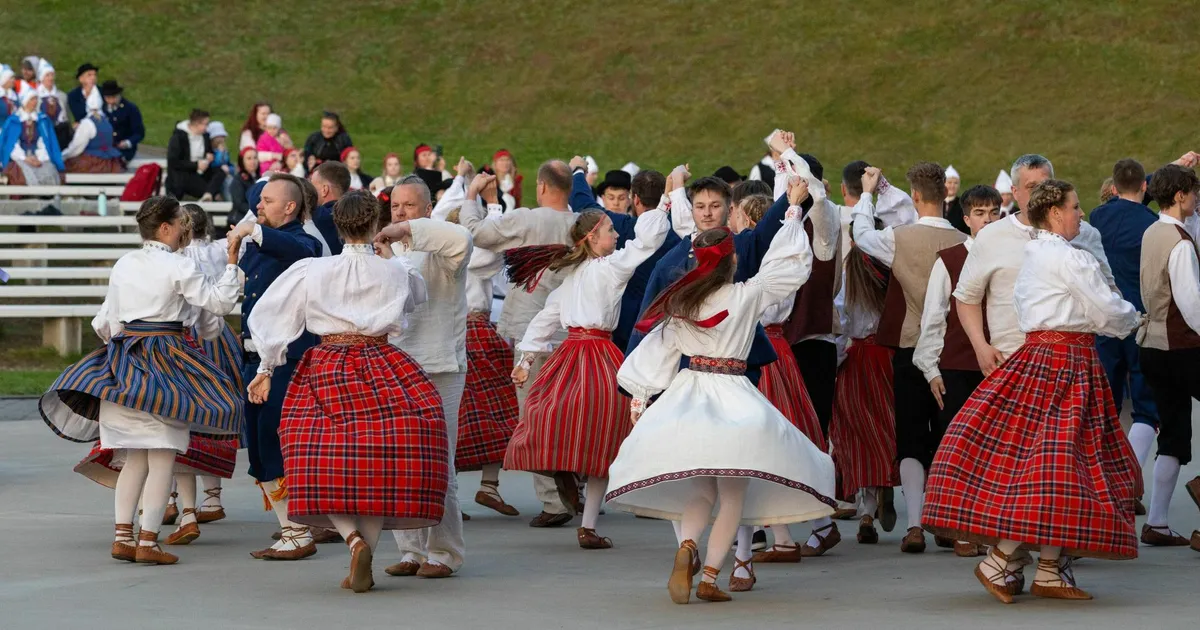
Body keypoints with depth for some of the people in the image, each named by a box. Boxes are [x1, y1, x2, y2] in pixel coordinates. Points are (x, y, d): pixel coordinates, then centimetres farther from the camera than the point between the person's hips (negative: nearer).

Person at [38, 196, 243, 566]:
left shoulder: (124, 265, 11)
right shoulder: (179, 267, -8)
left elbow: (106, 320, 16)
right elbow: (220, 301, -7)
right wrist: (231, 264, 4)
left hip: (123, 356, 7)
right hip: (165, 361, -7)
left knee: (135, 458, 13)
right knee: (162, 458, -2)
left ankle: (122, 537, 9)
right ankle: (148, 541, -5)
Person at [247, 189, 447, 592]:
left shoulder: (311, 272, -1)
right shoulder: (395, 272, 1)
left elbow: (271, 318, 2)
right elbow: (417, 293, 25)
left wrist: (267, 368, 11)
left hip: (326, 373, 0)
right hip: (382, 371, 1)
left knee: (323, 463, 6)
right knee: (377, 466, 5)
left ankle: (353, 537, -17)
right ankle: (363, 565, 0)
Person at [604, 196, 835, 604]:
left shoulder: (679, 304, 4)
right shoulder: (747, 295, -6)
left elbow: (655, 351, 10)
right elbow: (791, 263, 3)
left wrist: (639, 395, 21)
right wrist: (793, 209, 13)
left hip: (687, 395, 4)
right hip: (733, 401, -4)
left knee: (701, 491, 13)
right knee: (732, 494, 4)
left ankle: (686, 547, -16)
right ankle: (710, 577, -5)